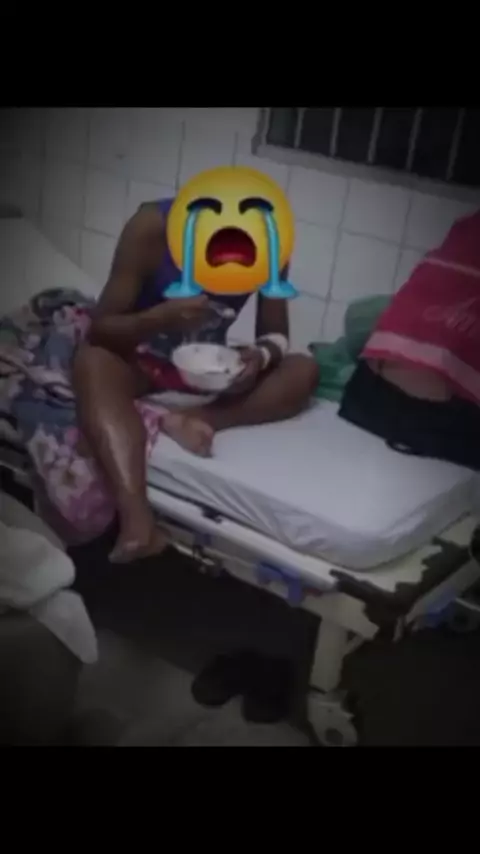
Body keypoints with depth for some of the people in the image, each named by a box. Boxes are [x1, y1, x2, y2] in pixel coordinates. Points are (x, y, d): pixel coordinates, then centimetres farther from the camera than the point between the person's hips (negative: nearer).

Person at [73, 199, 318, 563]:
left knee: (304, 370, -19)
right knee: (92, 361, -38)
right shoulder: (152, 226, -24)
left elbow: (276, 334, -9)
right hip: (142, 362, -3)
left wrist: (262, 355, -32)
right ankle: (138, 520, -54)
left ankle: (197, 418, -36)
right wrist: (161, 318, -43)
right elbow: (100, 329, -25)